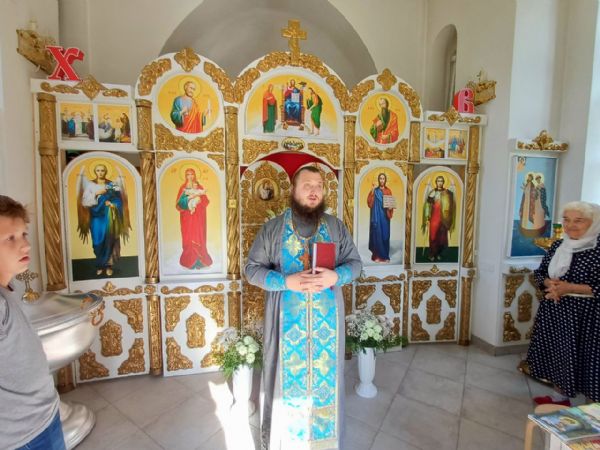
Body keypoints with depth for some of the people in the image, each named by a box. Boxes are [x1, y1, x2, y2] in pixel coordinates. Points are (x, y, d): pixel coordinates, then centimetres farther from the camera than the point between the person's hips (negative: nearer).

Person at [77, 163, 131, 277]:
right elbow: (84, 202, -4)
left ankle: (108, 265, 8)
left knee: (108, 240, -1)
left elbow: (119, 200, 2)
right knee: (98, 241, -2)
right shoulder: (90, 184, 4)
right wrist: (96, 194, -15)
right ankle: (100, 265, 14)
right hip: (96, 217, 0)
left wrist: (113, 204, -17)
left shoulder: (112, 185, 5)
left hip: (108, 217, 0)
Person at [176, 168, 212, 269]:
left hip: (197, 216, 0)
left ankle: (198, 261, 3)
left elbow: (205, 201, -1)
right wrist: (191, 197, -15)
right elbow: (179, 202, -2)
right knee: (188, 237, -2)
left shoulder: (199, 187, 8)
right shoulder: (183, 188, 8)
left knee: (198, 237, -3)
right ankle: (190, 261, 4)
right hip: (187, 216, 0)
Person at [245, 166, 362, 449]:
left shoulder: (336, 227, 2)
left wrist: (336, 276, -17)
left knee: (325, 376, 15)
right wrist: (286, 282, -19)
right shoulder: (272, 229, -3)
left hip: (326, 319, 2)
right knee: (287, 377, 12)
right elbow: (252, 269, -4)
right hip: (287, 320, -1)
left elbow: (355, 262, 5)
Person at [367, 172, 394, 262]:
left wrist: (390, 208, -10)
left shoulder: (388, 191, 9)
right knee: (377, 234, -3)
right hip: (377, 216, -2)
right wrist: (372, 193, -19)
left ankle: (385, 256, 14)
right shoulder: (375, 191, 2)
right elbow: (370, 203, -8)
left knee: (385, 235, 5)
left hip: (385, 216, 2)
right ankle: (377, 256, 5)